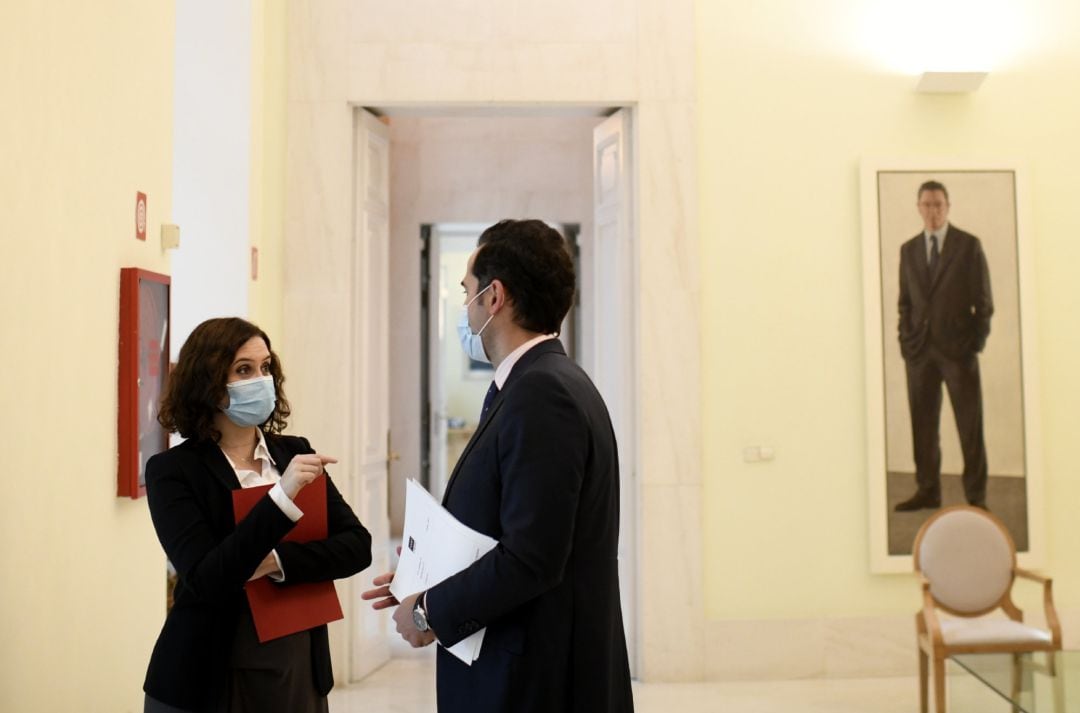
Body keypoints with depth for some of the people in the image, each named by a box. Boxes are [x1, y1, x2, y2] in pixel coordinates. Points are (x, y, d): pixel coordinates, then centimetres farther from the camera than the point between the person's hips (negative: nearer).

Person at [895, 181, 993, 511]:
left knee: (970, 425, 1)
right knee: (923, 425, 5)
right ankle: (927, 492, 15)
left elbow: (983, 301, 1)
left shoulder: (969, 245, 2)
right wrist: (906, 342, 3)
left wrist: (977, 344, -6)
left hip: (958, 348, -3)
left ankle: (976, 496, 9)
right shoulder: (908, 249, 12)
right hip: (919, 350, 3)